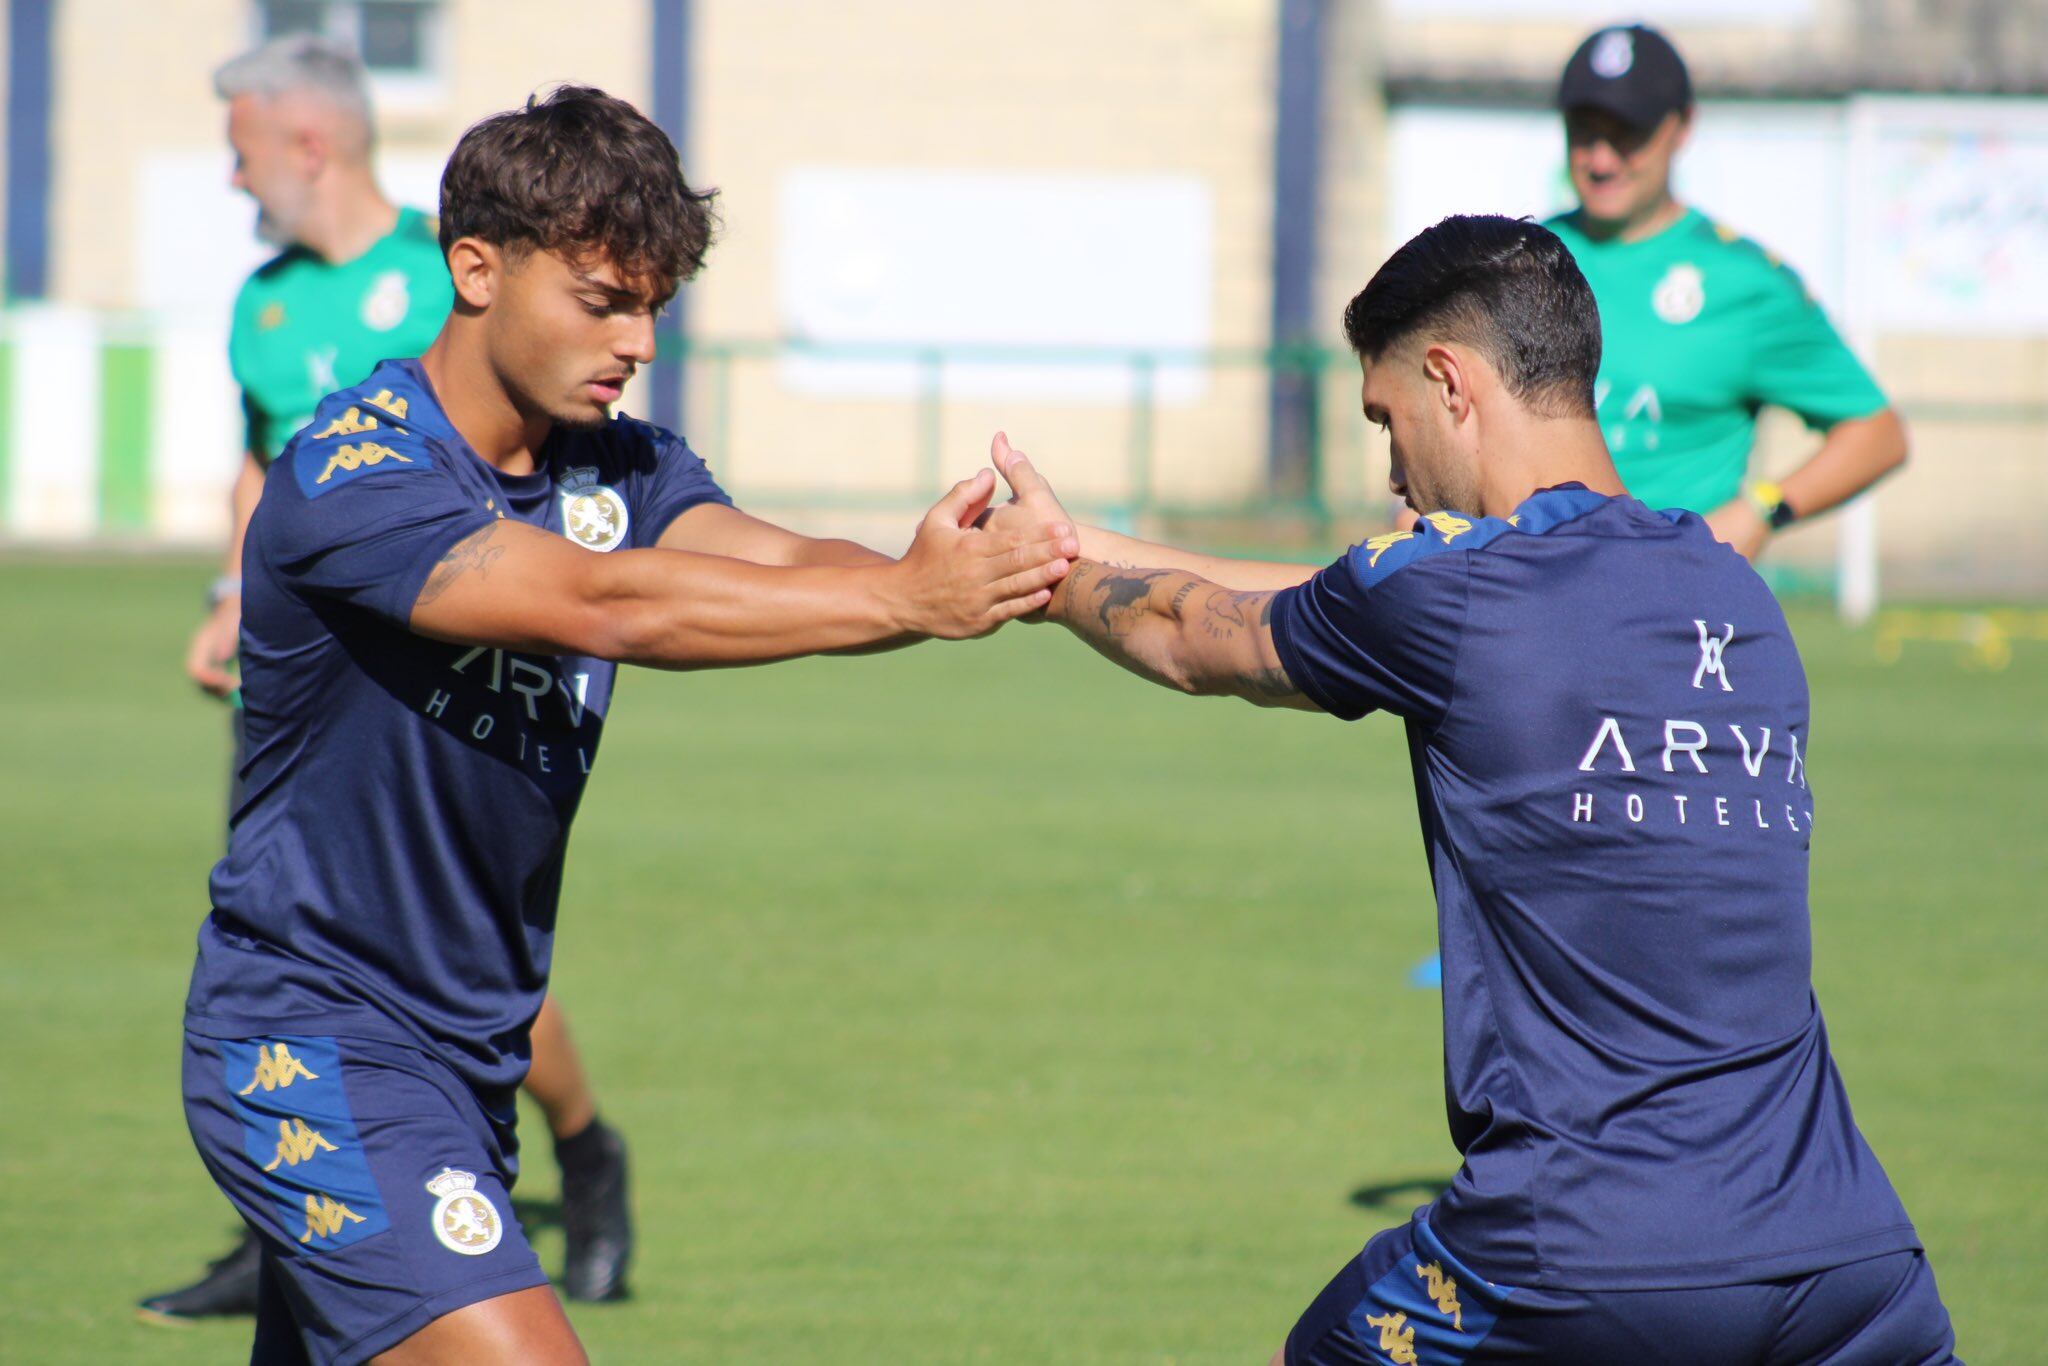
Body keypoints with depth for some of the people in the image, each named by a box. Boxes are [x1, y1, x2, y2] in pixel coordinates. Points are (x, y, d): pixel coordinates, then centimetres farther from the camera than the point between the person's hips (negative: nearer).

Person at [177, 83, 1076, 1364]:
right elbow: (597, 605, -32)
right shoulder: (351, 474, -19)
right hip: (314, 1051, -8)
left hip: (470, 1053, 8)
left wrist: (925, 570, -38)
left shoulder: (618, 466, 4)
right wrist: (904, 598, -37)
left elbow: (774, 561, -15)